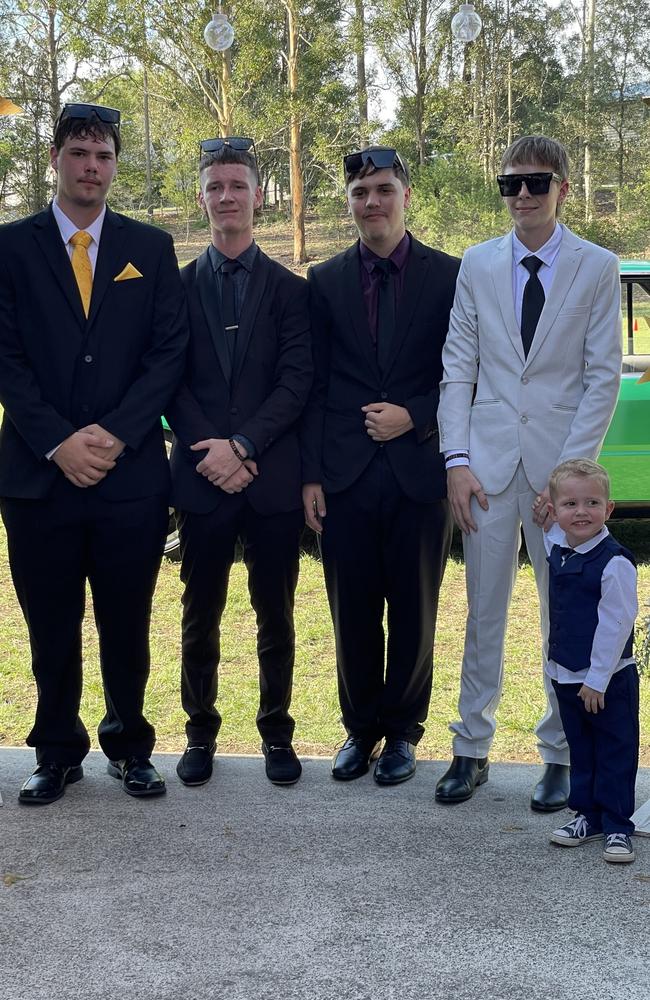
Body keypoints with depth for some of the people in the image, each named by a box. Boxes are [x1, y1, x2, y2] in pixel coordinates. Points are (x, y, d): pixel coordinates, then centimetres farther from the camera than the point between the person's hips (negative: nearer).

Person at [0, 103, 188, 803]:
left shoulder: (151, 249, 8)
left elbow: (169, 352, 1)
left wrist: (115, 433, -11)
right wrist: (59, 442, -13)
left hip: (130, 472, 1)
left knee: (126, 625, 8)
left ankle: (129, 746, 26)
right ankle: (58, 753, 24)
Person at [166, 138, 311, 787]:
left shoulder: (289, 289, 5)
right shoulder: (178, 286, 7)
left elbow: (297, 381, -4)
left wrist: (243, 445, -14)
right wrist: (211, 452, -11)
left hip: (272, 476, -1)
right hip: (202, 476, 1)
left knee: (275, 616, 7)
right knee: (200, 616, 8)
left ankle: (276, 733, 20)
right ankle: (200, 732, 21)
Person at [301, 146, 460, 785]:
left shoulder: (448, 276, 1)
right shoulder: (326, 281, 7)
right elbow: (313, 385, 5)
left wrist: (414, 417, -13)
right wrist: (310, 475, -1)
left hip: (419, 471, -1)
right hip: (346, 474, 2)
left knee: (414, 613, 8)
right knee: (353, 613, 9)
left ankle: (402, 731, 24)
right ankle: (360, 727, 26)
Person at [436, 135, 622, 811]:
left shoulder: (597, 268, 0)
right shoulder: (478, 264, 7)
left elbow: (603, 379, -4)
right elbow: (457, 367, 6)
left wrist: (568, 473, -11)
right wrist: (457, 460, -4)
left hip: (559, 463, -2)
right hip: (488, 462, 2)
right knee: (483, 613, 8)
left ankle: (560, 756, 19)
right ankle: (471, 749, 19)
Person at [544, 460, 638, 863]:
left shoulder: (615, 562, -21)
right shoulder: (556, 550, 0)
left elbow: (616, 625, -20)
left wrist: (597, 679, -19)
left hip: (609, 679, -7)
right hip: (566, 675, 7)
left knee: (616, 753, 5)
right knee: (581, 750, 18)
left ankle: (618, 826, 14)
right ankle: (588, 816, 30)